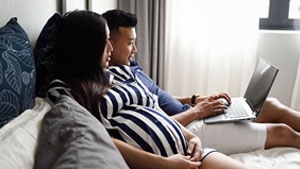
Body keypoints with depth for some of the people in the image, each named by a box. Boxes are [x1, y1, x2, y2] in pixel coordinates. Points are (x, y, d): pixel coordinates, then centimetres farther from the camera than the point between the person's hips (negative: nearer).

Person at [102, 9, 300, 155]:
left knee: (272, 105, 8)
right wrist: (197, 111, -13)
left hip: (187, 115, 10)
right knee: (282, 132, -3)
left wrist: (196, 99, 8)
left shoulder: (129, 67, 9)